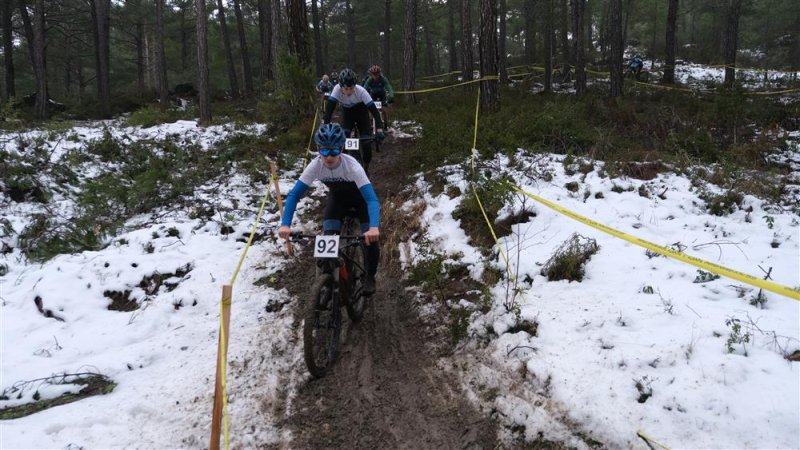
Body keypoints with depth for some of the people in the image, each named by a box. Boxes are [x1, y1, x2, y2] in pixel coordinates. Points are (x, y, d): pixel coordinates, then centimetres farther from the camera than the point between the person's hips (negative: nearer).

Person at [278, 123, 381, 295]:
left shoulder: (352, 166, -39)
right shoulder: (315, 165, -30)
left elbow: (371, 199, -47)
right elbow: (294, 194, -30)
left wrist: (374, 227, -64)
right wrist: (285, 225, -45)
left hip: (360, 197, -2)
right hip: (337, 197, 2)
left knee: (371, 239, -13)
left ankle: (370, 277, 16)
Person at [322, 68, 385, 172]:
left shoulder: (361, 91, -35)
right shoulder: (337, 89, -32)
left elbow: (374, 111, -37)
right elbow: (329, 109, -35)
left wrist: (379, 130, -49)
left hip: (361, 112, -1)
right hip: (347, 113, 1)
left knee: (366, 143, -12)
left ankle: (365, 169, 11)